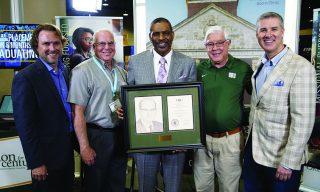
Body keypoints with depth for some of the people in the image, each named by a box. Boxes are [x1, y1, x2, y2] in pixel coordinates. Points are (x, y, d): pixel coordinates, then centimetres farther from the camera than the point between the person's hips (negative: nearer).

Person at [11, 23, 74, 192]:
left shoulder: (65, 72, 5)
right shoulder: (25, 78, -16)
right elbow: (24, 125, -17)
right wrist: (36, 163, -17)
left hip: (67, 152, 7)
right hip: (47, 158, -6)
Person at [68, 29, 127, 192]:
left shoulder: (121, 72, 9)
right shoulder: (82, 71, -11)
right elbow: (78, 111, -15)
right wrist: (84, 147, -17)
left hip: (120, 135, 6)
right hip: (97, 136, -5)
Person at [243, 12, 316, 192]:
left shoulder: (301, 67, -16)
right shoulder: (260, 66, 7)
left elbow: (303, 121, -19)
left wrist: (288, 163, -19)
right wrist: (248, 138, 9)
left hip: (280, 157, -6)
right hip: (253, 150, 6)